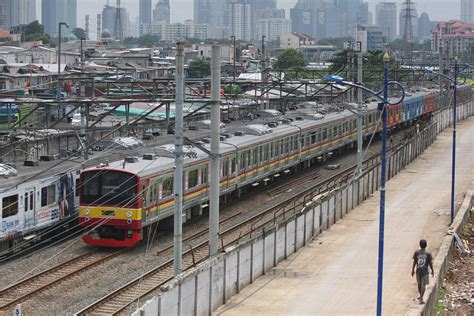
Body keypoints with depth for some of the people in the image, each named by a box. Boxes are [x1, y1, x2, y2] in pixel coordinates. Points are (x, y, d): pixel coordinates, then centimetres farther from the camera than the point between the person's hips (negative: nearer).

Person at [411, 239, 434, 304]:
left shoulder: (416, 252, -6)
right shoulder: (428, 253, -11)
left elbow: (414, 262, -2)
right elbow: (430, 263, -6)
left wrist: (413, 270, 9)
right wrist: (432, 271, 7)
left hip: (418, 271, 3)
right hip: (425, 271, -3)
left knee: (419, 284, 19)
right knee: (423, 285, 0)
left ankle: (421, 297, 36)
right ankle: (421, 299, -8)